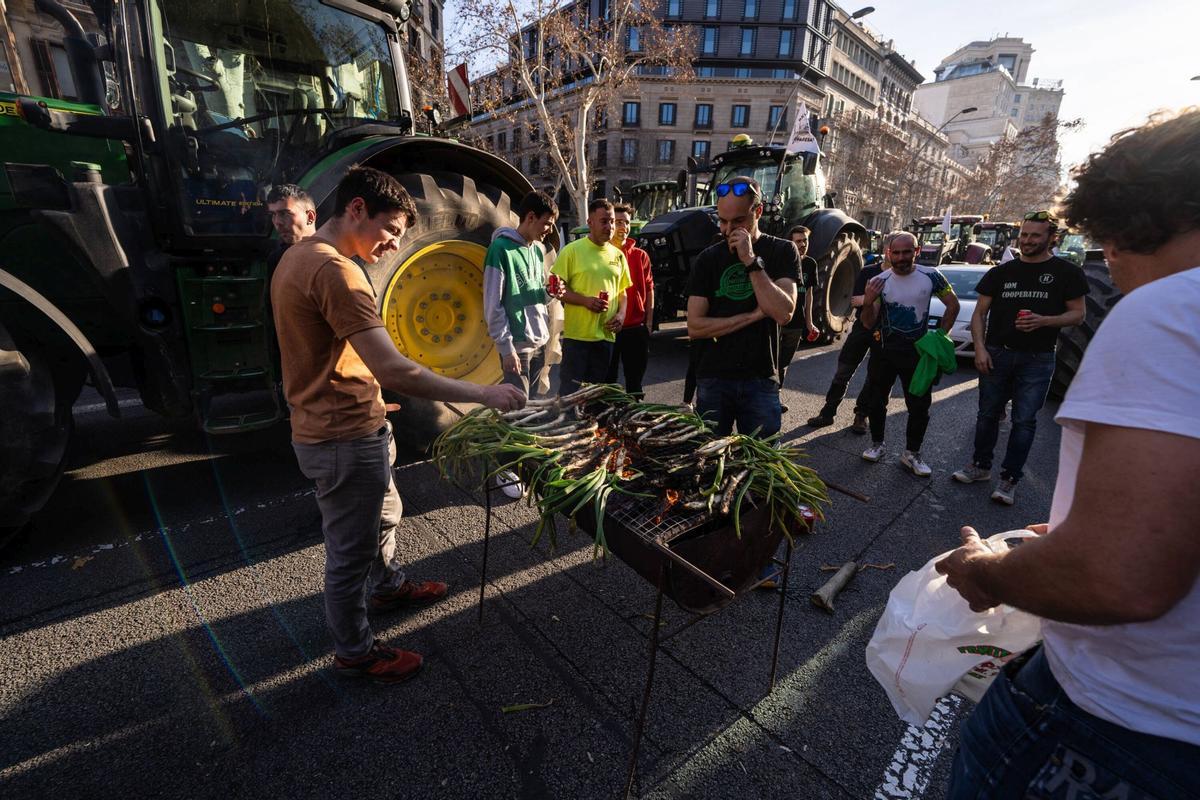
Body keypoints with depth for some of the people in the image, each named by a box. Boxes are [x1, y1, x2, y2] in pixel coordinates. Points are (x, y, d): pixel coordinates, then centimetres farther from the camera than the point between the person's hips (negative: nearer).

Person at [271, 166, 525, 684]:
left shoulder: (298, 256, 9)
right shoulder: (334, 270, -25)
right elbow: (393, 372, -33)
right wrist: (483, 394, -29)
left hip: (331, 427, 10)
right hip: (345, 440, -10)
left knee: (384, 513, 28)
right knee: (351, 551, 9)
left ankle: (388, 586, 52)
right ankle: (354, 653, 31)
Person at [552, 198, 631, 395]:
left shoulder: (618, 255, 12)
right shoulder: (572, 250, -5)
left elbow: (622, 292, 19)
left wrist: (621, 314, 0)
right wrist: (586, 300, -18)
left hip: (606, 335, 5)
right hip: (577, 335, -5)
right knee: (570, 392, 1)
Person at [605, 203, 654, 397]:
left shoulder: (640, 256, 7)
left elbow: (649, 288, 10)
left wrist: (649, 322, 4)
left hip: (636, 329, 2)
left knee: (635, 382, 12)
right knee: (607, 382, 8)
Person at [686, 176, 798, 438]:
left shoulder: (782, 251, 1)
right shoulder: (708, 259, 3)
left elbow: (783, 313, -15)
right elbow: (694, 327, -6)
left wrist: (751, 260, -18)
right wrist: (753, 316, -10)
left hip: (761, 381, -1)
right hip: (713, 379, 1)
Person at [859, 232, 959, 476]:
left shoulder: (931, 276, -7)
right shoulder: (878, 282, -6)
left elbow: (953, 306, 5)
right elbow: (869, 323, -7)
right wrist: (868, 302, -25)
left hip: (917, 352, 0)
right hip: (884, 352, 1)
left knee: (920, 406, 4)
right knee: (877, 401, 10)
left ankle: (912, 454, 18)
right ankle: (877, 445, 27)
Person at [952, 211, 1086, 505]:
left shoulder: (1066, 272, 2)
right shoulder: (1001, 272, 7)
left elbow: (1077, 313, 3)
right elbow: (980, 312, 6)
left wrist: (1044, 321, -18)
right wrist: (980, 348, -6)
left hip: (1037, 360, -2)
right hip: (996, 354, 2)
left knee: (1024, 421, 0)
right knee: (988, 414, 10)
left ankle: (1009, 479, 8)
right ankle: (981, 465, 23)